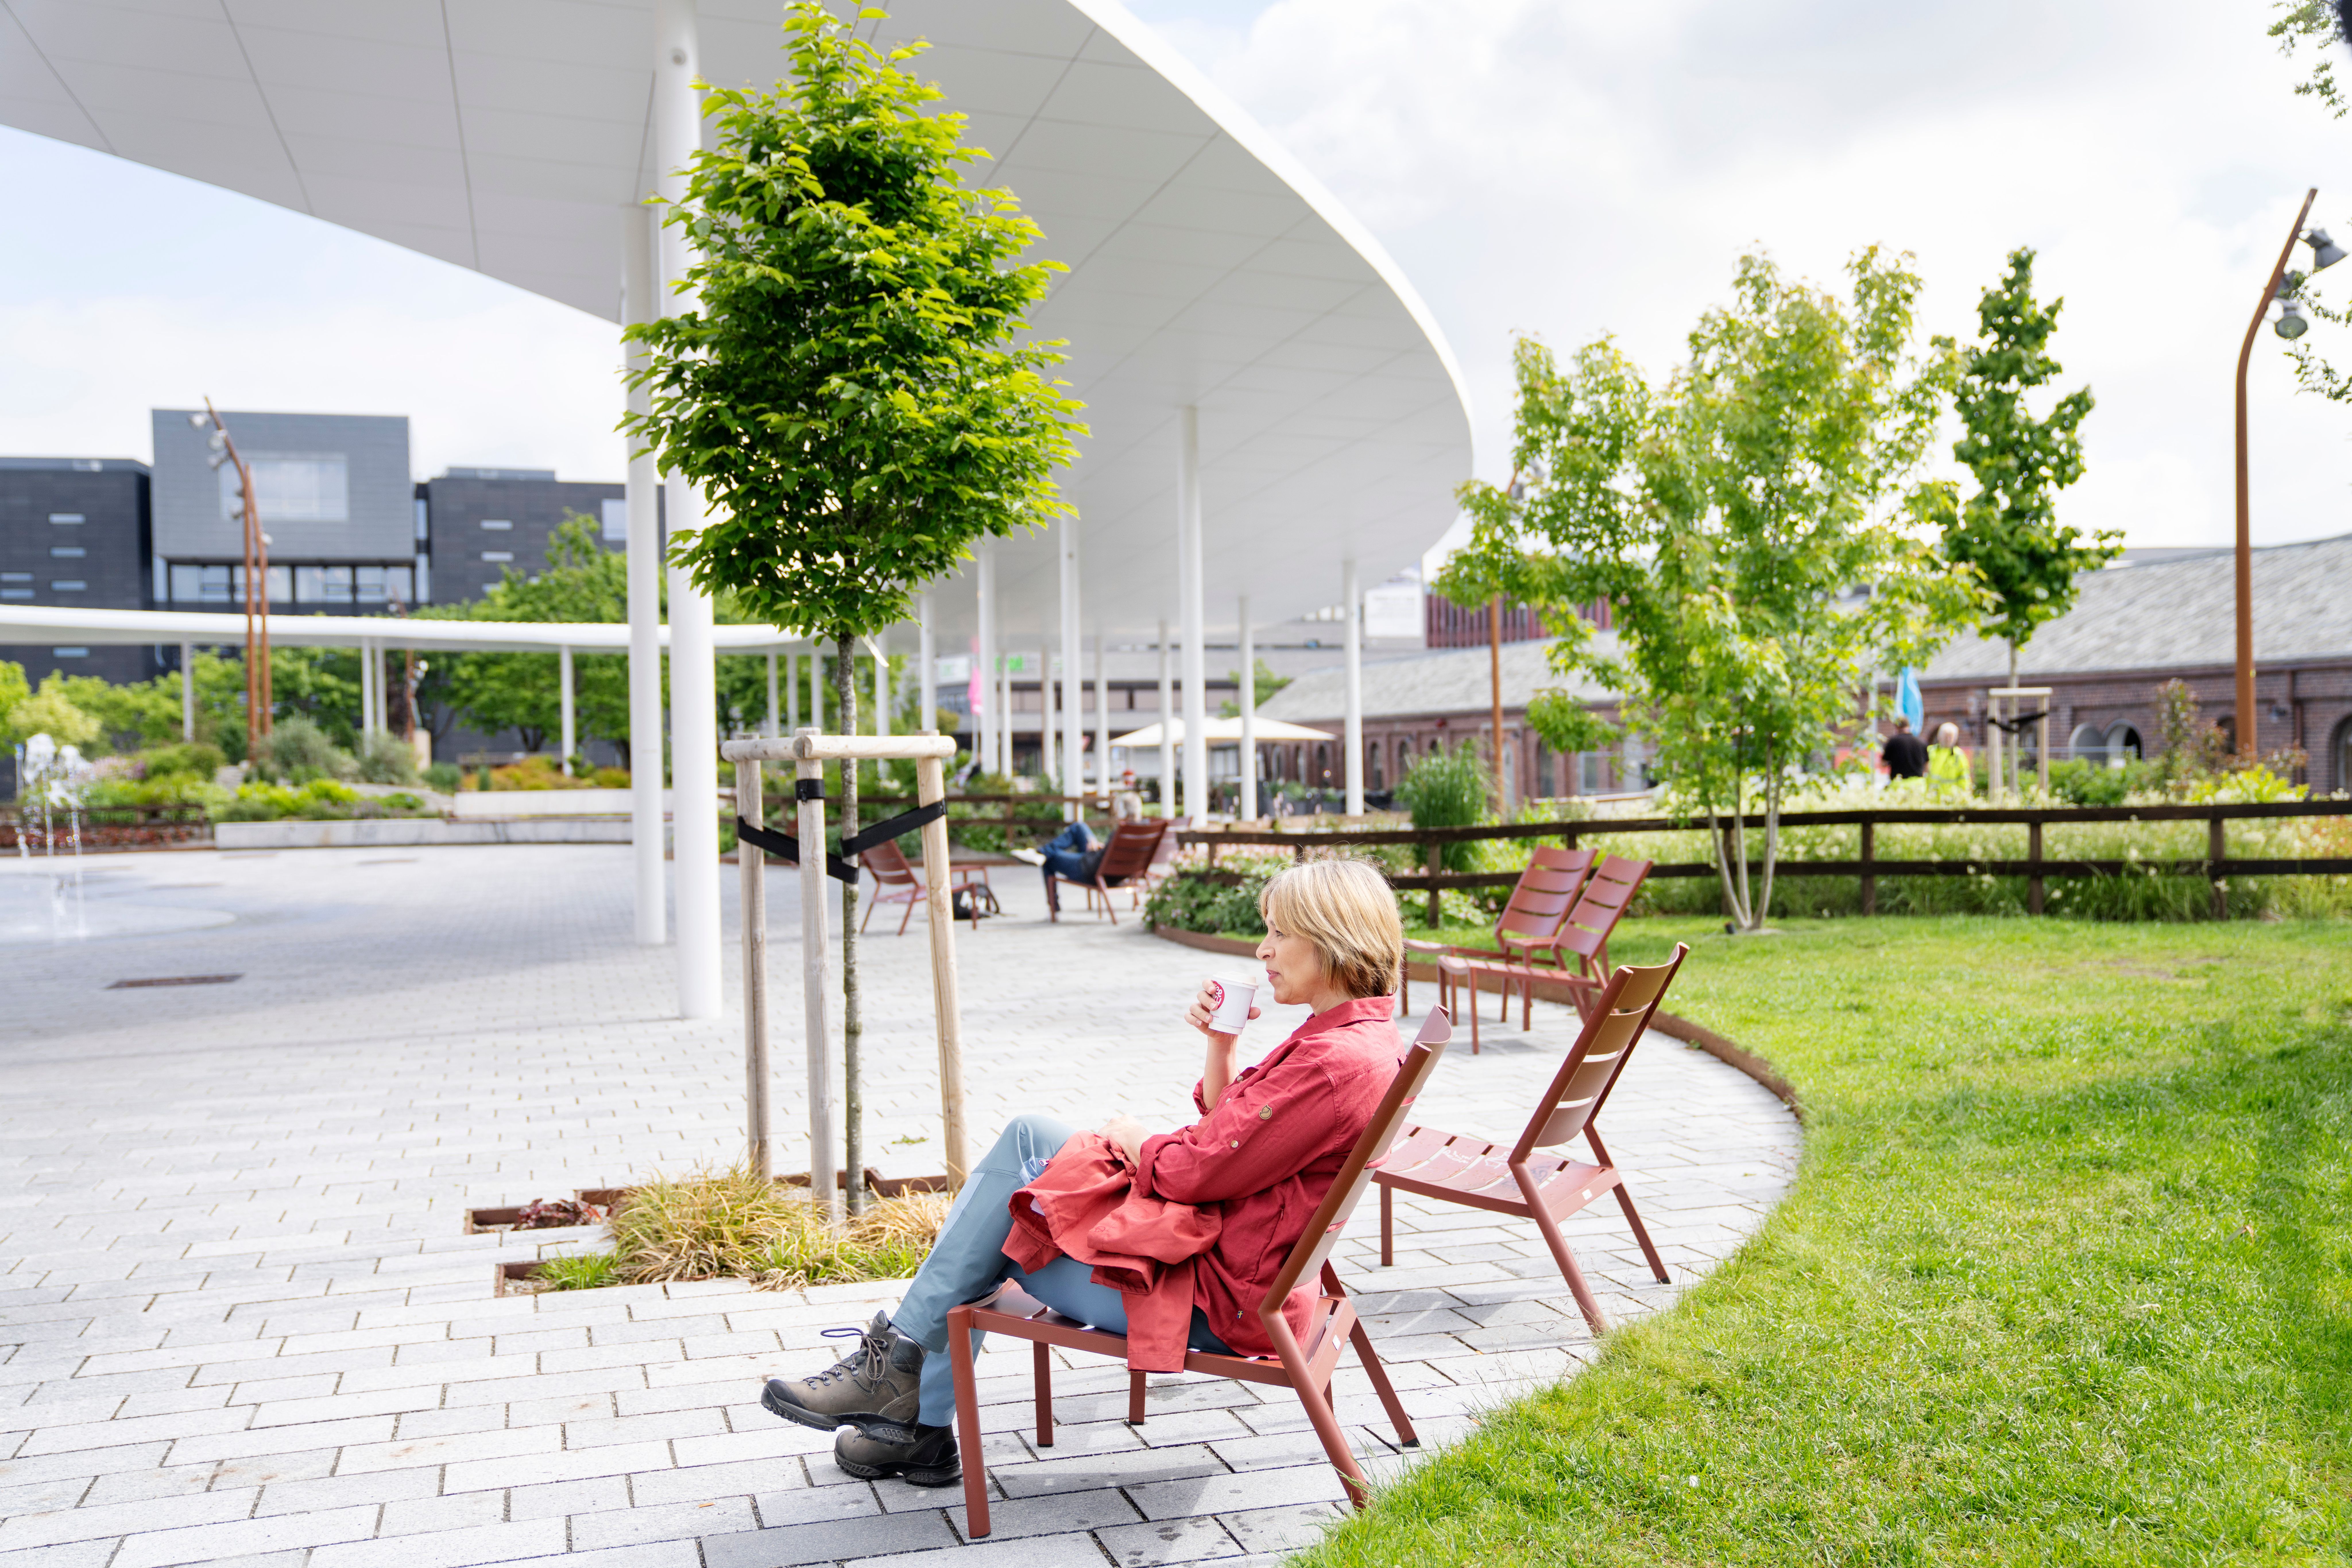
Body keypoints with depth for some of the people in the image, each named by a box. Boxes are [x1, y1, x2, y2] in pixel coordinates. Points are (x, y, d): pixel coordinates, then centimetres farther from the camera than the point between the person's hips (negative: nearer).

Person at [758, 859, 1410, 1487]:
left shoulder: (1335, 1061, -25)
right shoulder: (1355, 1037, 8)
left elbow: (1198, 1173, -23)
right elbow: (1224, 1130, 15)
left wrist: (1133, 1138, -3)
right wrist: (1221, 1043, -1)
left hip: (1210, 1299, -10)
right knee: (1030, 1135, 7)